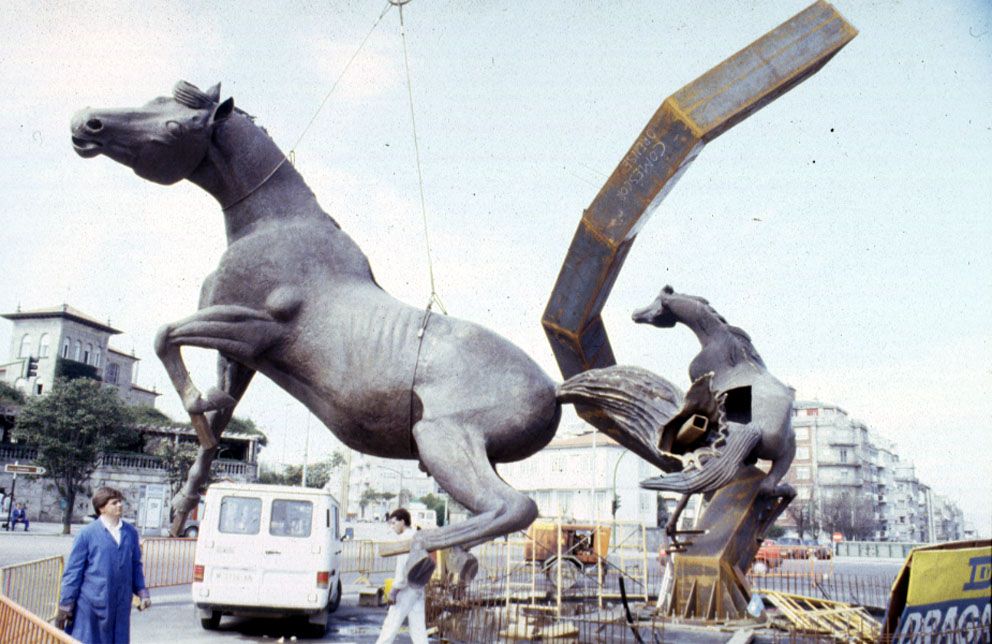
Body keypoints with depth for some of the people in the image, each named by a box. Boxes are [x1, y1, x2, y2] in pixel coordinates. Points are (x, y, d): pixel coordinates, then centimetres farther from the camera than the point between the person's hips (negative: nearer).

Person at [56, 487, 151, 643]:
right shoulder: (87, 533, -6)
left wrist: (142, 592, 6)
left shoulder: (131, 533, 6)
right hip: (91, 603, -4)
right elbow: (73, 570, -3)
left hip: (121, 605, 4)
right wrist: (66, 605, -3)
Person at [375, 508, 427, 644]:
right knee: (418, 626, 6)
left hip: (407, 588, -9)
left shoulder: (406, 538, -12)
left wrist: (394, 589, -16)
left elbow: (403, 566, -18)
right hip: (418, 588, 9)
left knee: (391, 624, -1)